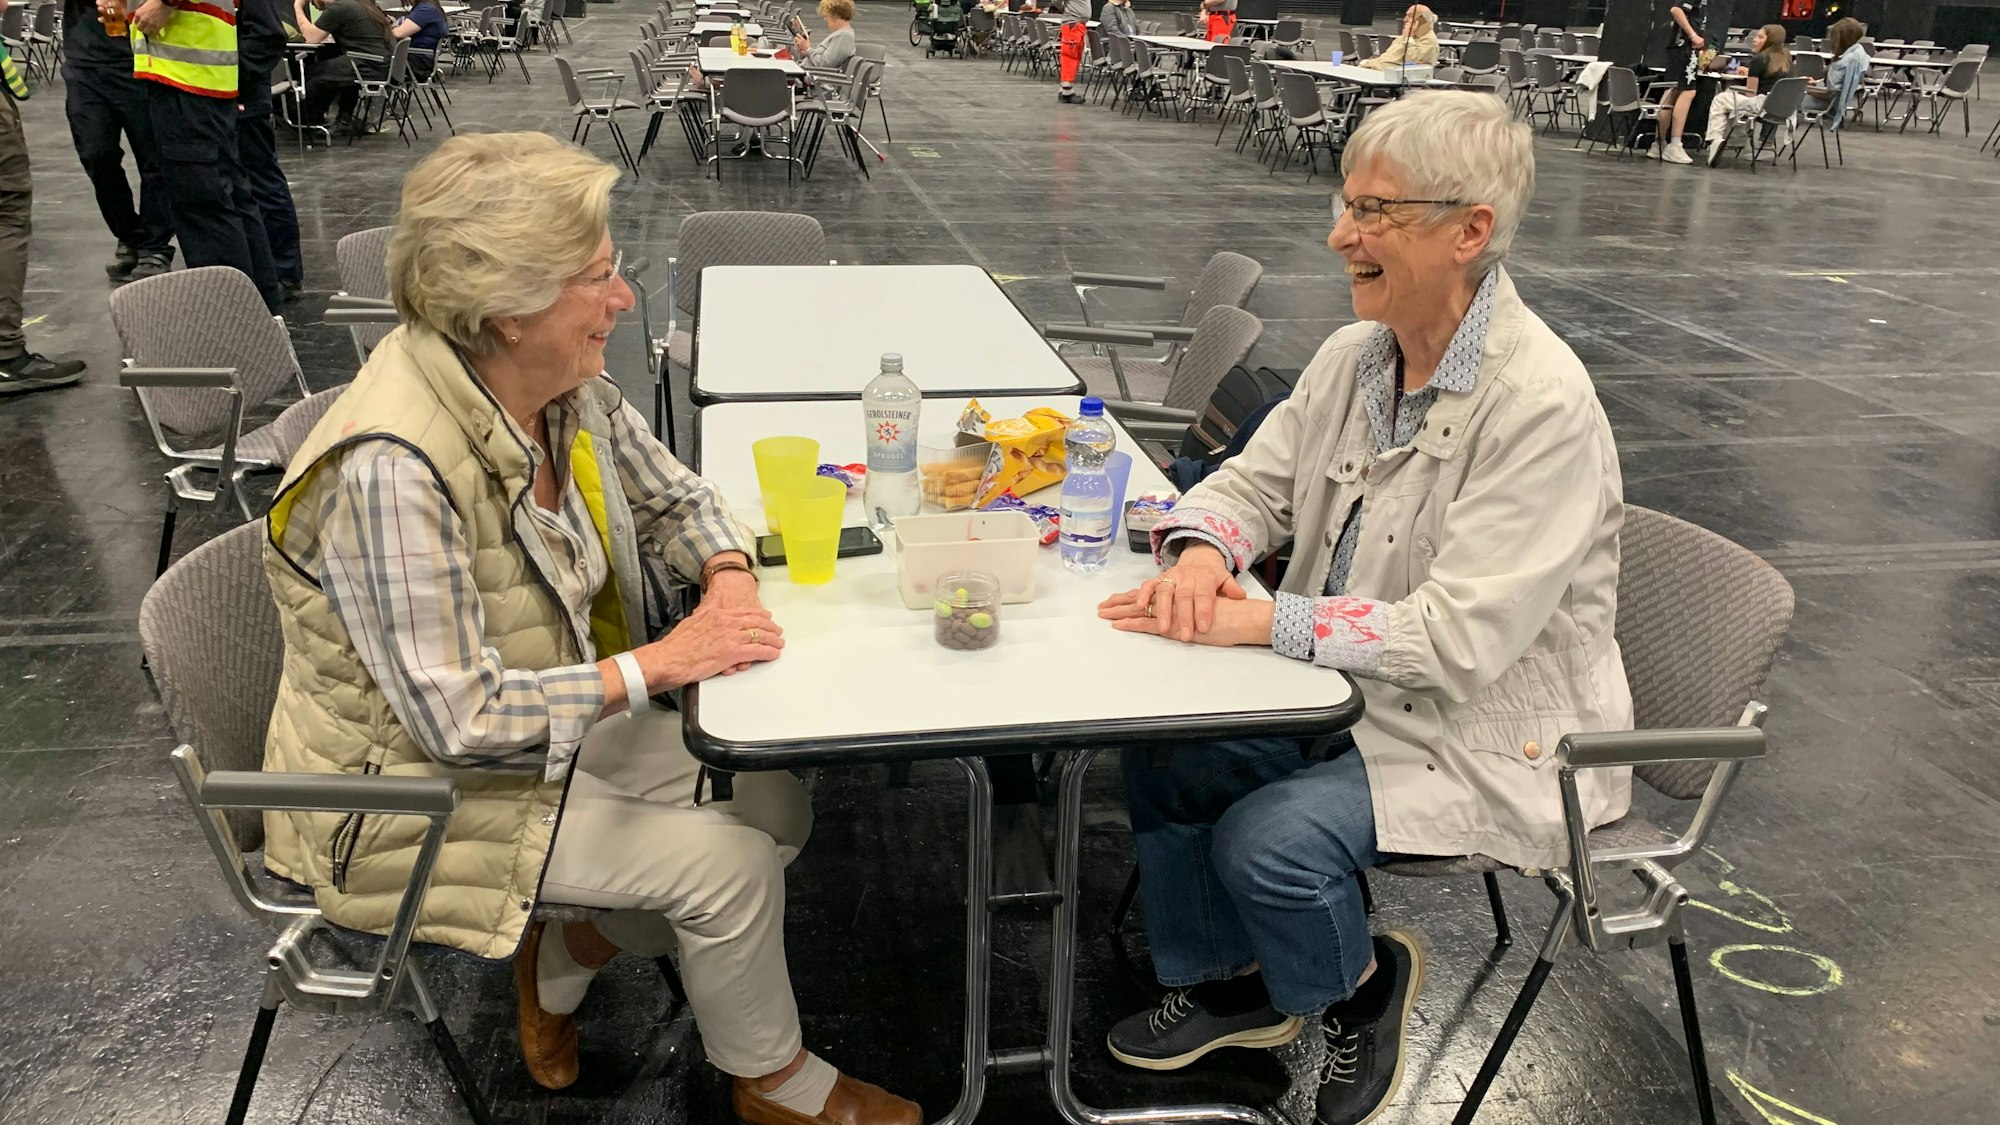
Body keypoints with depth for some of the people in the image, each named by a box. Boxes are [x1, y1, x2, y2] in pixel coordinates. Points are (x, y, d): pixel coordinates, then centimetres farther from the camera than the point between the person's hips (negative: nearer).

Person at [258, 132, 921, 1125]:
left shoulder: (568, 387, -8)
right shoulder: (391, 470, -32)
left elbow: (670, 500, 7)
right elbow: (458, 720, -30)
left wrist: (728, 578, -14)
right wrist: (660, 663, -26)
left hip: (557, 720, 8)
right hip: (418, 785, -8)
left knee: (776, 805, -1)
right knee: (731, 862, -14)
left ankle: (564, 955, 17)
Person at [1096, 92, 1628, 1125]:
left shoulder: (1542, 406, -25)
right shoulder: (1355, 355, -1)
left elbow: (1458, 640, -29)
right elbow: (1252, 484, 5)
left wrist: (1255, 621, -31)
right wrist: (1201, 551, -19)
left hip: (1488, 733, -7)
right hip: (1352, 691, 8)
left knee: (1270, 839, -25)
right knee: (1158, 750, -5)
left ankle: (1360, 988, 11)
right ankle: (1226, 982, 20)